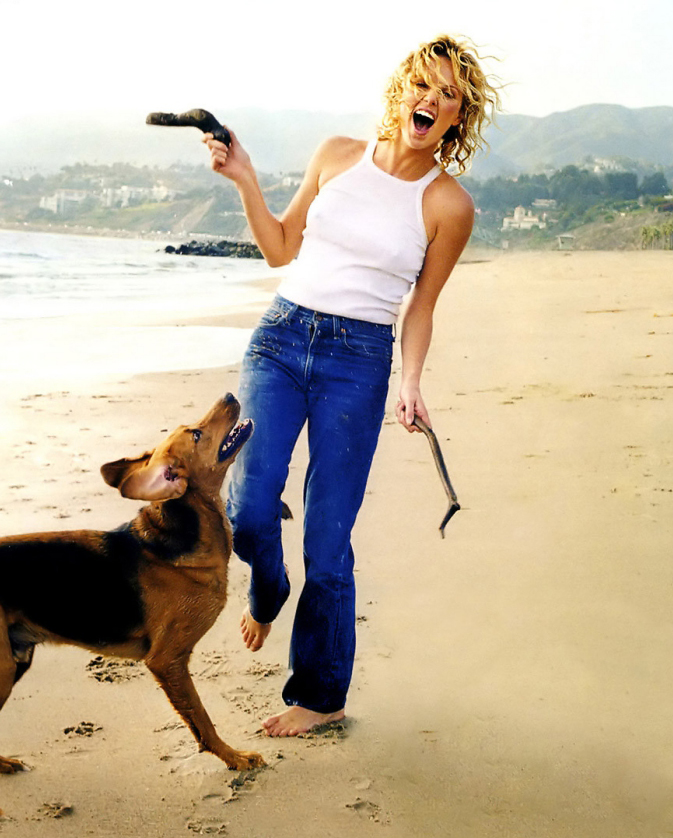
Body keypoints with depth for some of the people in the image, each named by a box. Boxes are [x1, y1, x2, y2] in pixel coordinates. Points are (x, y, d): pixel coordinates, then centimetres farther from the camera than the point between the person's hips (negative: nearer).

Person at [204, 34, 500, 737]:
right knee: (247, 507, -12)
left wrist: (411, 382, -8)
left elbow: (421, 306, 6)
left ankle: (321, 695, 19)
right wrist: (244, 179, 3)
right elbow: (282, 250, 14)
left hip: (359, 362, -2)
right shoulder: (337, 155, 7)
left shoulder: (449, 205, -1)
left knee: (327, 540, 0)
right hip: (280, 337, 2)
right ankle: (266, 595, 26)